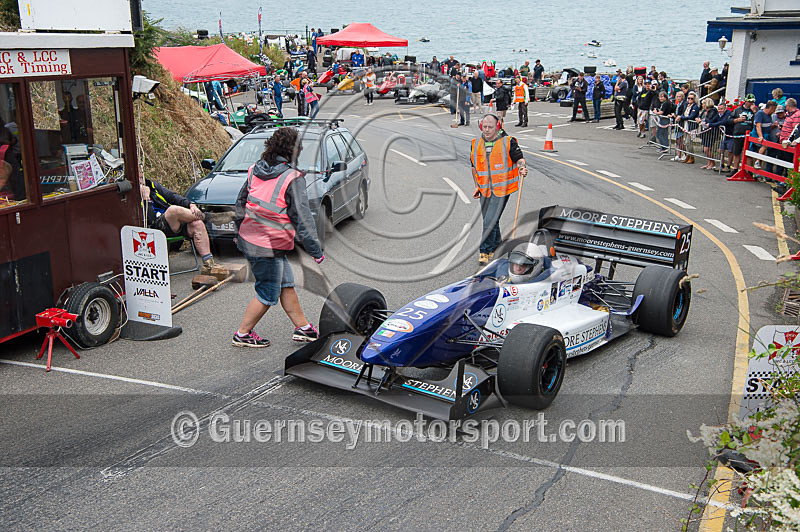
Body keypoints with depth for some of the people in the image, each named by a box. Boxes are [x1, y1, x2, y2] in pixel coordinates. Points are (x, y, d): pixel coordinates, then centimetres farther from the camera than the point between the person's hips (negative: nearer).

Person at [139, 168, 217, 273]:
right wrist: (146, 198, -15)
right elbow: (150, 221, -14)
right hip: (159, 227, -6)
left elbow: (172, 196, 13)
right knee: (174, 209, -33)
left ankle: (208, 263, -22)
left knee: (197, 225, -20)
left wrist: (190, 205, -4)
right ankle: (201, 215, -6)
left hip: (176, 223, 6)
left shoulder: (152, 184, 19)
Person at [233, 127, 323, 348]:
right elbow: (302, 218, -15)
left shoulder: (255, 170, 5)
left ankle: (303, 327, 29)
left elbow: (240, 204, 14)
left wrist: (240, 231, 28)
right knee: (268, 295, 8)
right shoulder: (293, 178, -16)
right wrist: (316, 250, -7)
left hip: (249, 238, 8)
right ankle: (242, 334, 19)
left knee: (286, 284, 19)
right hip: (268, 246, -8)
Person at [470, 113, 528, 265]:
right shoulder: (476, 144, 7)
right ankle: (496, 244, 36)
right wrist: (477, 186, 14)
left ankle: (485, 251, 1)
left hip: (501, 189, -5)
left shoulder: (508, 142, -7)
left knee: (490, 222, -11)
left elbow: (519, 159, 0)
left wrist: (522, 168, -22)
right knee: (490, 221, 14)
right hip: (485, 190, 5)